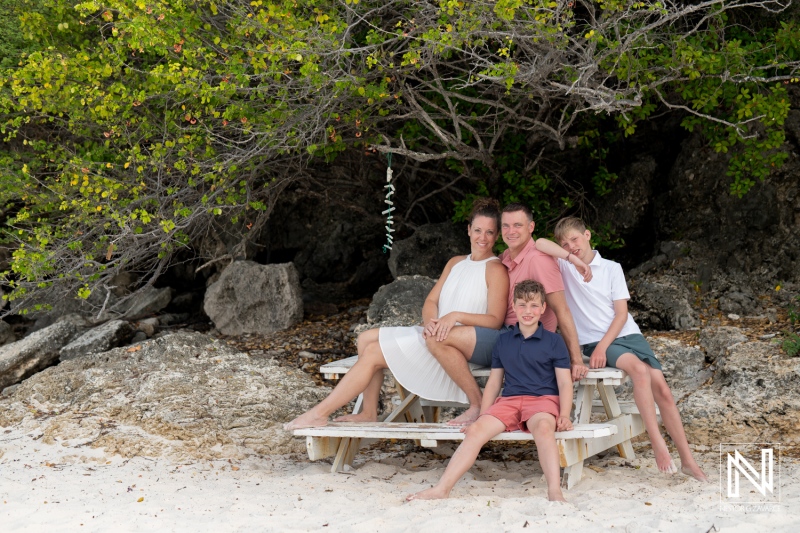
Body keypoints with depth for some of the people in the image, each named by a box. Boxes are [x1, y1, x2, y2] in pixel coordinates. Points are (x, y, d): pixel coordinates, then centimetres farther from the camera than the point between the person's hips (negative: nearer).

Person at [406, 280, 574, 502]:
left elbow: (565, 383, 3)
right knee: (476, 430, -21)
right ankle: (441, 489, -27)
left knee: (543, 426, -38)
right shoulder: (503, 340, 17)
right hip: (509, 400, 4)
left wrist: (564, 415, -12)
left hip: (542, 399, -3)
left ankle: (555, 493, -50)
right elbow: (494, 382, 21)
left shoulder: (554, 342, 7)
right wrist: (483, 415, 13)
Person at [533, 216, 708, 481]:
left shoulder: (612, 268, 8)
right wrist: (572, 258, -17)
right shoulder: (564, 266, 5)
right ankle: (657, 444, -29)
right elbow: (540, 244, -14)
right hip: (593, 341, -3)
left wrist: (603, 346, -13)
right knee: (639, 369, -31)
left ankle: (687, 459, -9)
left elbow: (621, 313, 1)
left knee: (661, 388, -13)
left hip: (627, 333, 3)